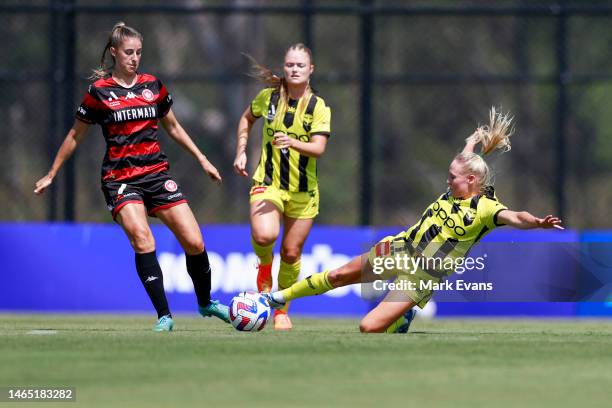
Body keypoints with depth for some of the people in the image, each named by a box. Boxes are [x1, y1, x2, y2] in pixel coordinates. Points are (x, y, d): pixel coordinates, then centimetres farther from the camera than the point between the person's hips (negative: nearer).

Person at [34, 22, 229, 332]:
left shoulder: (153, 85, 8)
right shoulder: (99, 92, -1)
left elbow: (173, 127, 22)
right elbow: (75, 136, 9)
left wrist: (202, 159, 21)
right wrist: (51, 175, 13)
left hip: (157, 173, 3)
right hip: (120, 178, -3)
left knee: (194, 242, -5)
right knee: (142, 239, -26)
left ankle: (206, 303, 21)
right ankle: (164, 316, -22)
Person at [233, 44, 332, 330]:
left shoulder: (319, 107, -5)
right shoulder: (269, 96, 0)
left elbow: (319, 148, -16)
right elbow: (247, 119, 20)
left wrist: (293, 143, -34)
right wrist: (241, 152, 12)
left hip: (303, 190, 1)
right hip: (268, 183, 0)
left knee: (291, 253, 4)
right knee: (264, 235, -27)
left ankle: (282, 310, 25)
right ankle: (264, 267, 8)